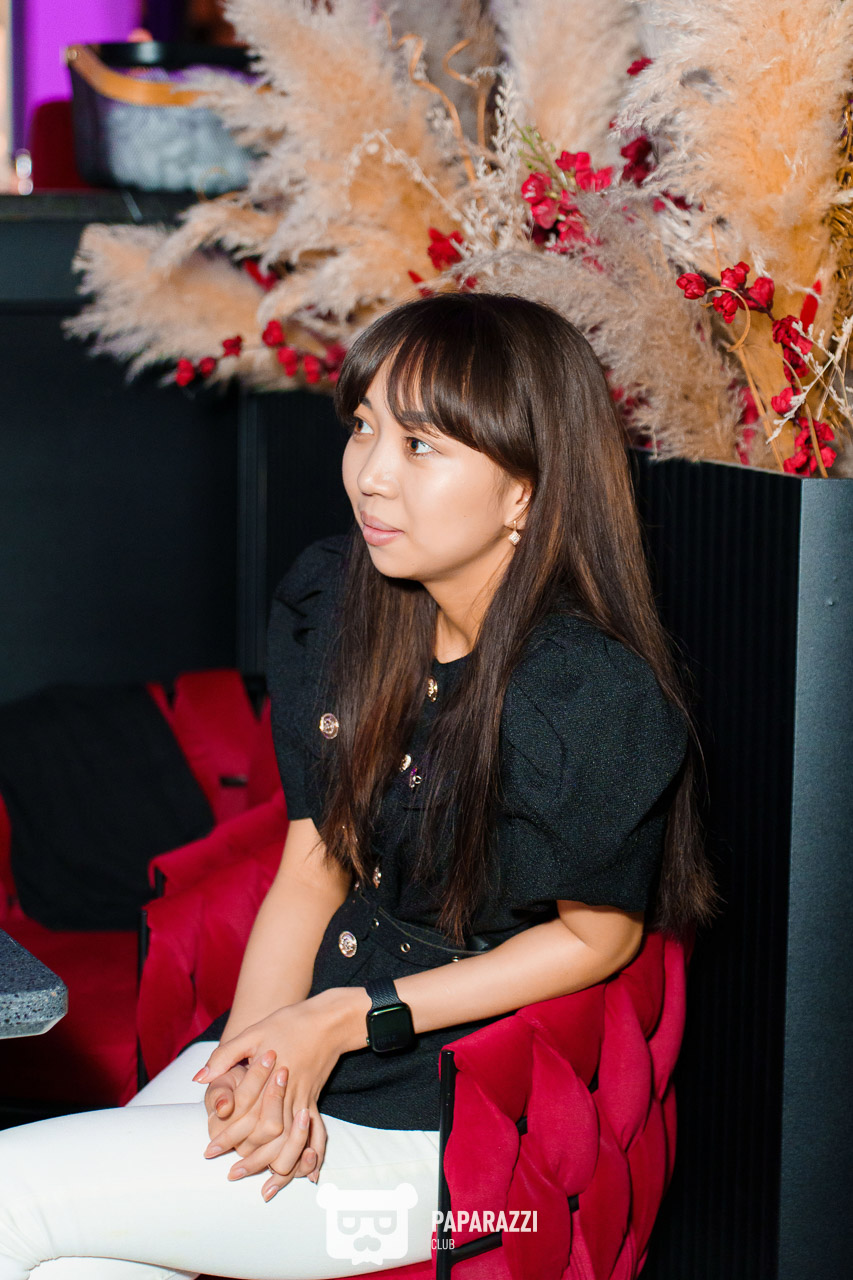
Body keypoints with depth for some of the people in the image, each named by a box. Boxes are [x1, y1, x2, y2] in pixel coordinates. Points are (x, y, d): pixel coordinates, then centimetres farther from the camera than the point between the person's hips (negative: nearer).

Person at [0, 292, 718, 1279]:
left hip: (433, 1131, -6)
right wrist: (257, 1053, -13)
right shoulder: (335, 608, -1)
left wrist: (349, 1020, -13)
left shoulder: (599, 700, -23)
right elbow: (312, 867, 3)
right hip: (303, 1042, 6)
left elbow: (597, 936, -10)